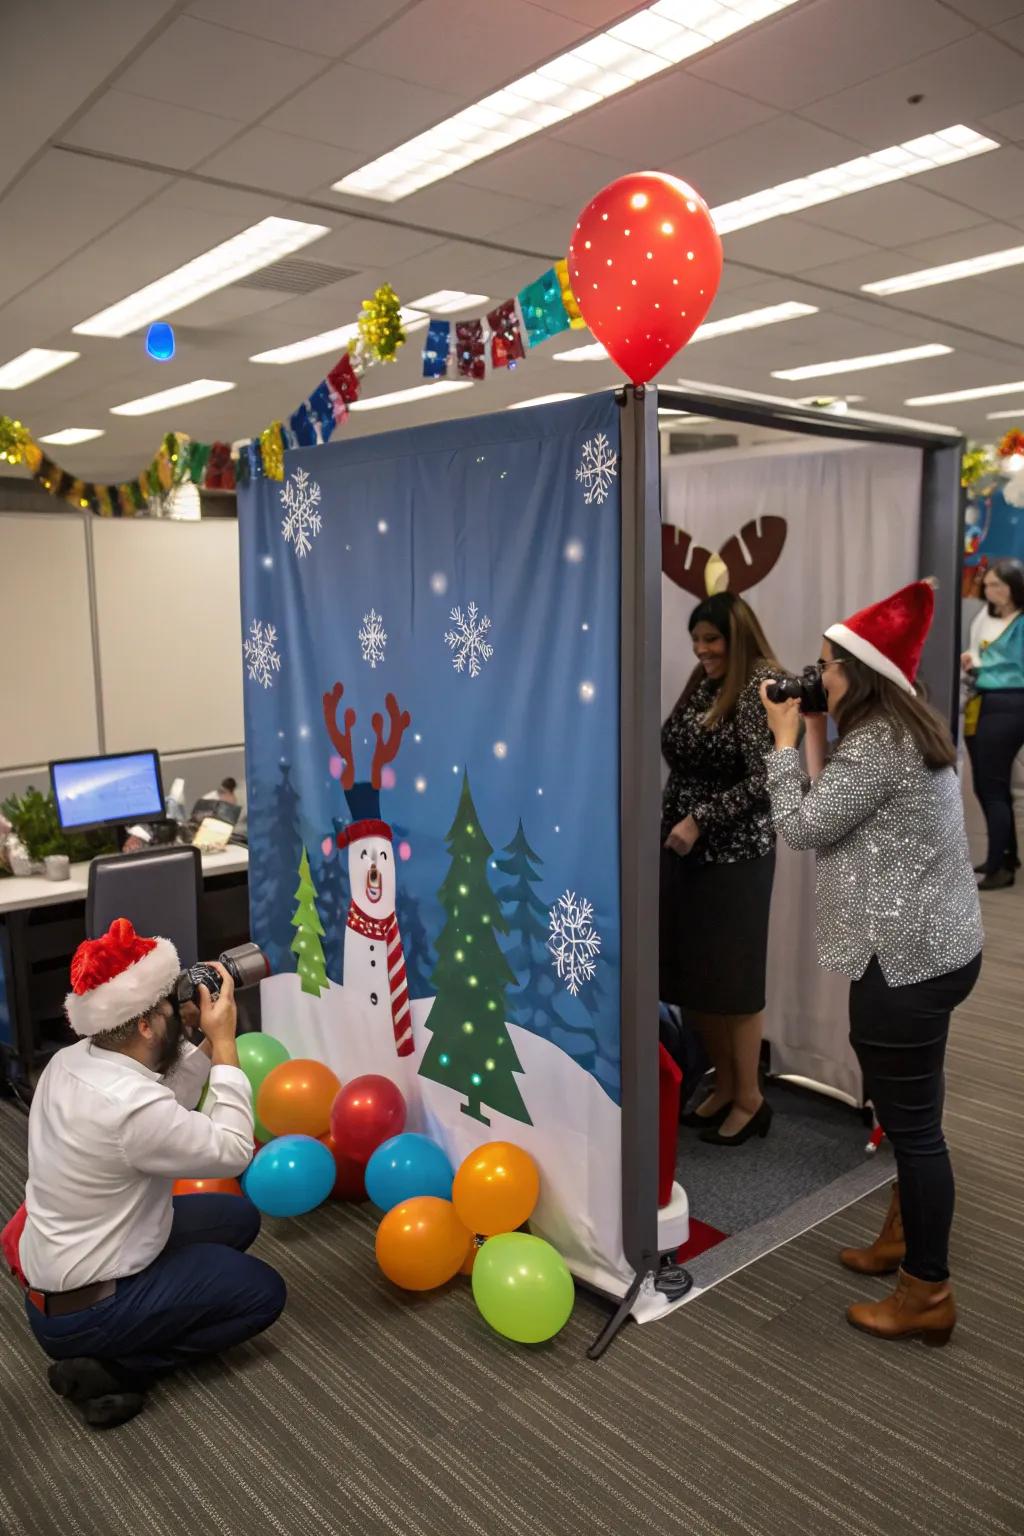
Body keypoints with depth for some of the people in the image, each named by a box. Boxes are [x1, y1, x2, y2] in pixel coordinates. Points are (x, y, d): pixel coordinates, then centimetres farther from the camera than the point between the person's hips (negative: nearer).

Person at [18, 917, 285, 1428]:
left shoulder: (71, 1062, -5)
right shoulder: (130, 1104, -33)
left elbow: (169, 1118, 5)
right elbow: (232, 1151, -20)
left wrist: (206, 1044, -6)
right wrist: (224, 1044, -19)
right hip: (82, 1311, -9)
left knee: (238, 1217, 15)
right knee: (262, 1292, 2)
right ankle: (107, 1368, -1)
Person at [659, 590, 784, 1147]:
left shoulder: (762, 687, -12)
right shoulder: (702, 683, 10)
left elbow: (765, 781, -18)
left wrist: (700, 820, -17)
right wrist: (669, 820, 10)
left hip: (734, 856, -7)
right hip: (684, 850, 7)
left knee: (732, 978, 3)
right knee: (691, 975, 12)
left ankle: (750, 1100, 19)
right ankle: (724, 1086, 29)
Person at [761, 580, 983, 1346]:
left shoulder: (875, 744, -20)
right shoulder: (908, 732, 11)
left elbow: (801, 826, -15)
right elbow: (840, 813, 11)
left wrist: (786, 737, -8)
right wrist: (815, 736, 7)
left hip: (907, 959, -11)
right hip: (935, 947, 11)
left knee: (911, 1120, 1)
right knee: (910, 1110, 22)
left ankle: (928, 1294, 15)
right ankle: (904, 1236, 39)